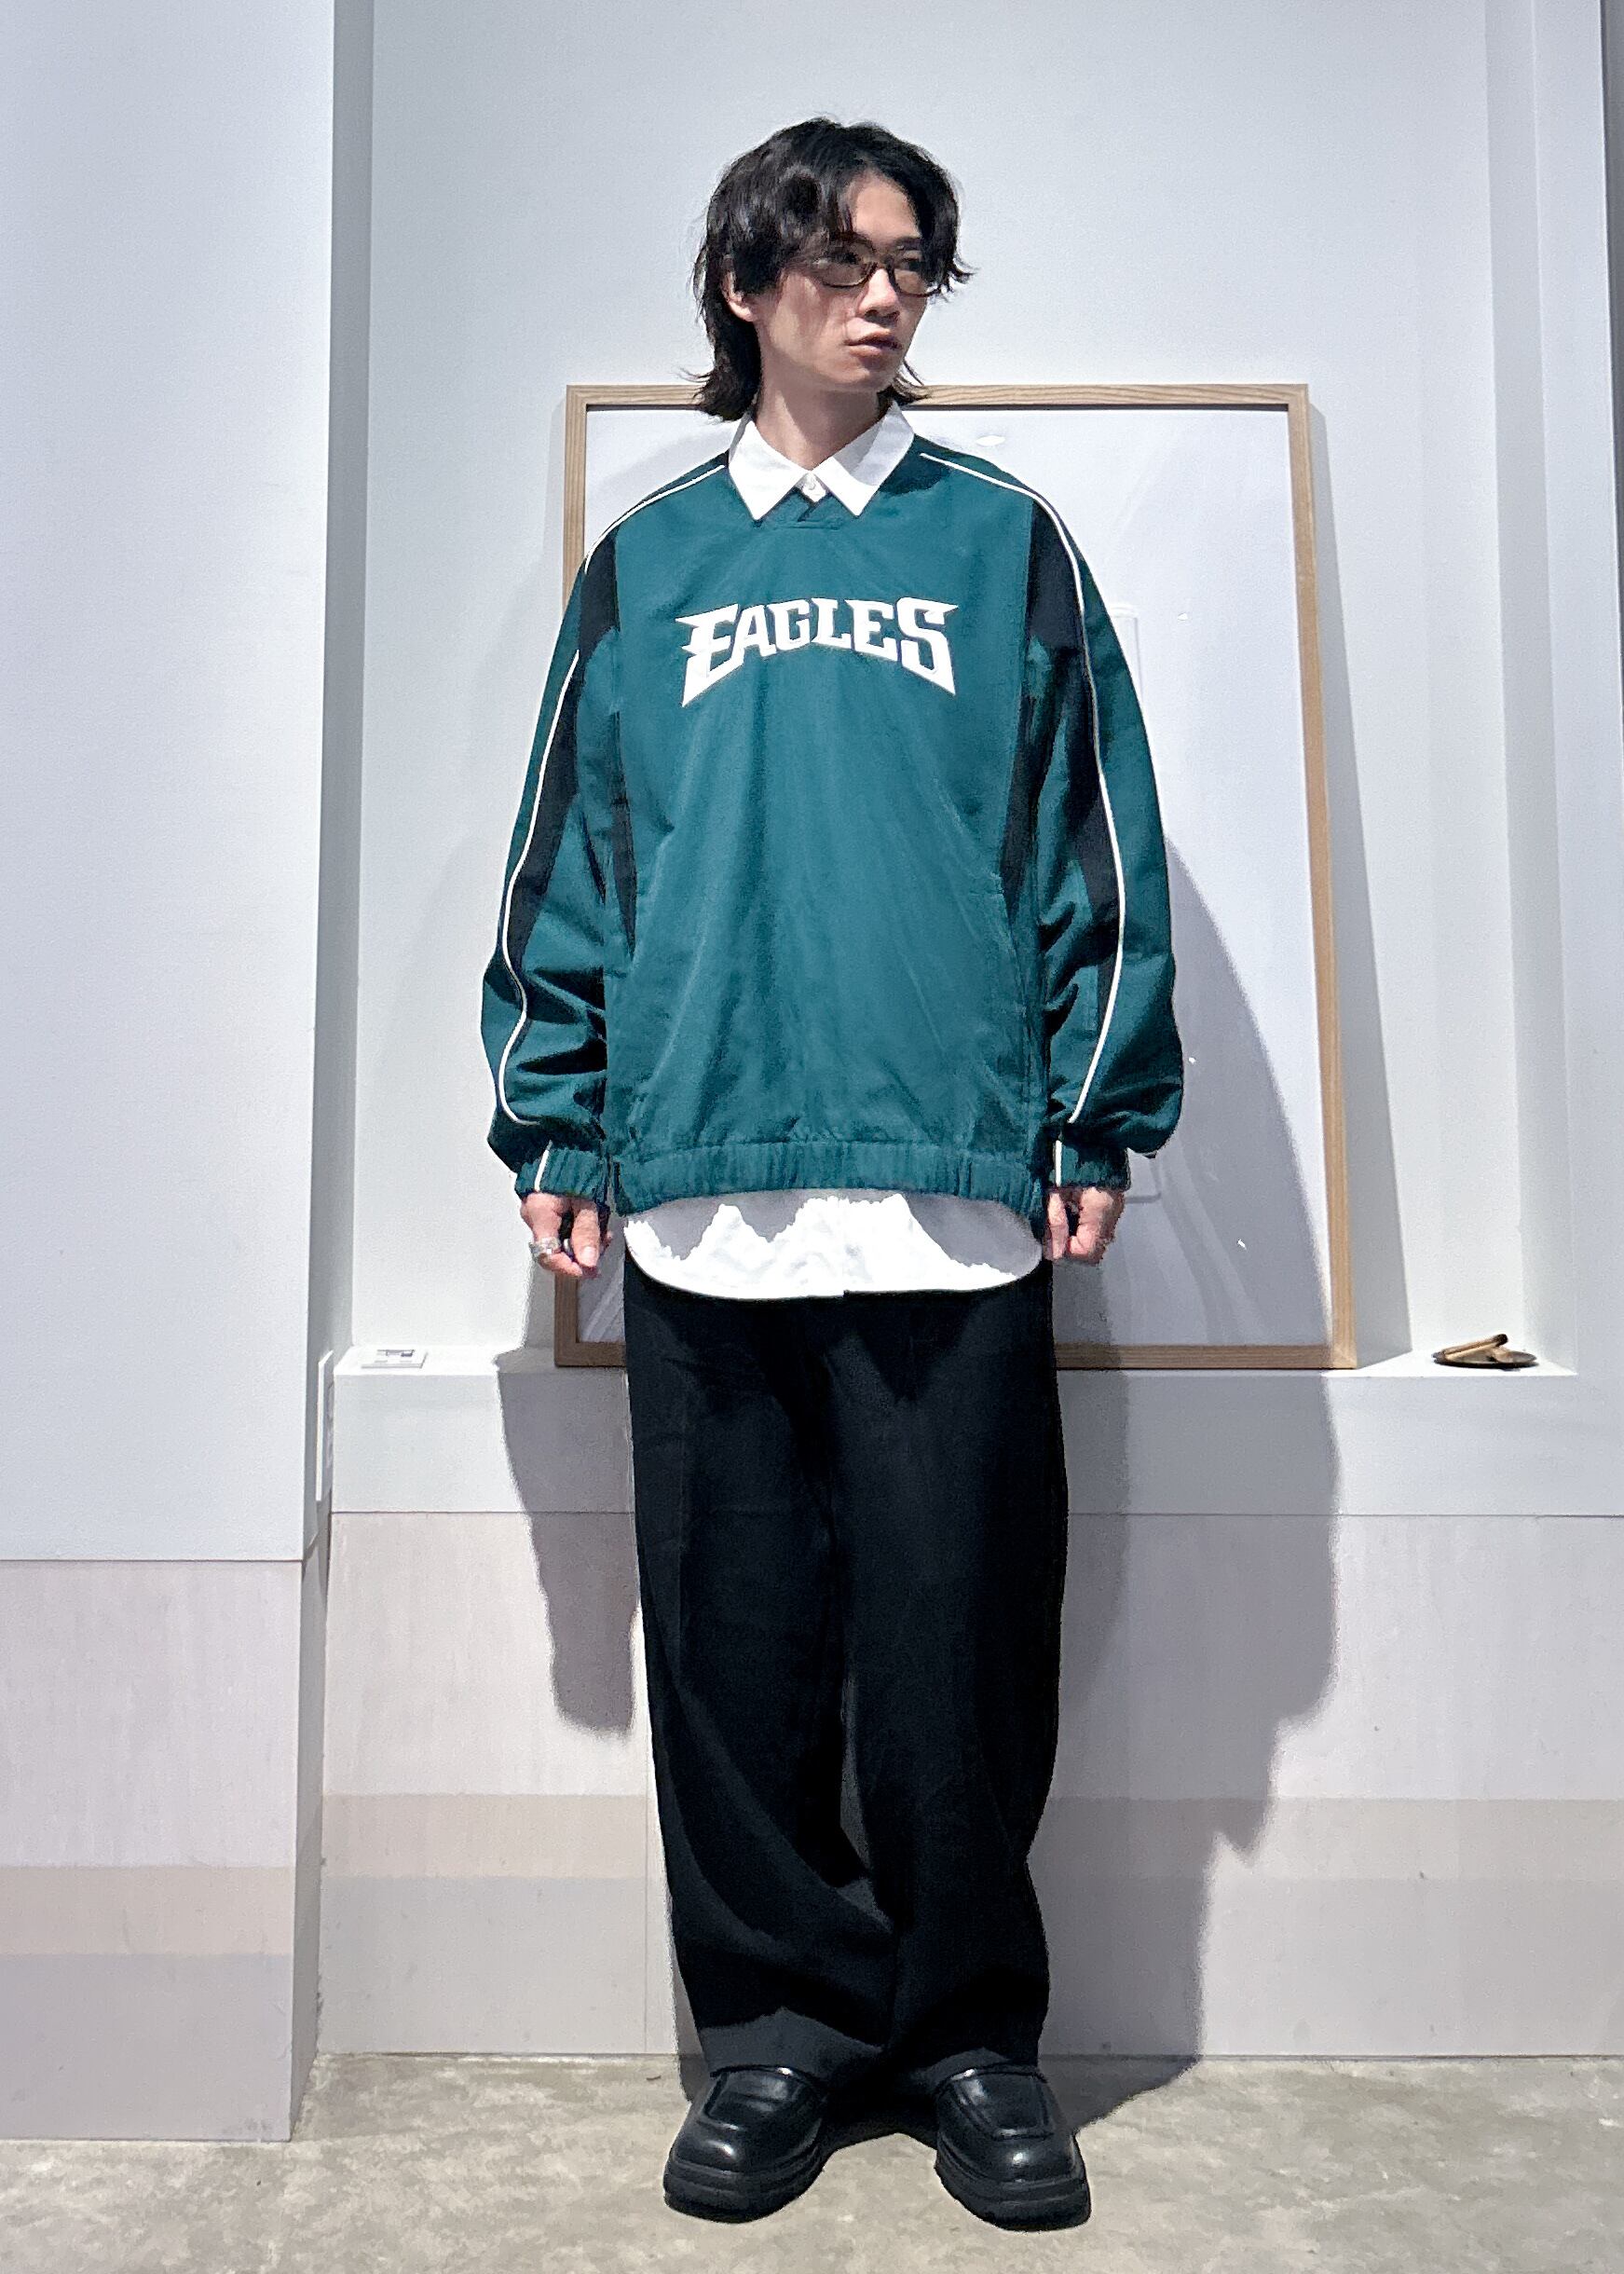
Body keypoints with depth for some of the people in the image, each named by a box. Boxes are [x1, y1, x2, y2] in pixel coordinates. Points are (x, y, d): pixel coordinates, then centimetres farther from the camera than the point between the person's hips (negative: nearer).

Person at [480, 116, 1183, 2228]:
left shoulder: (1004, 541, 12)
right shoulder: (645, 567, 15)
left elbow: (1100, 850, 7)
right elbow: (565, 868, 13)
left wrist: (1103, 1121, 0)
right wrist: (551, 1131, 7)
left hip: (958, 1192, -1)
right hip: (704, 1196, 2)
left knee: (958, 1634, 4)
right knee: (735, 1636, 7)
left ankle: (969, 2027, 23)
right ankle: (785, 2010, 26)